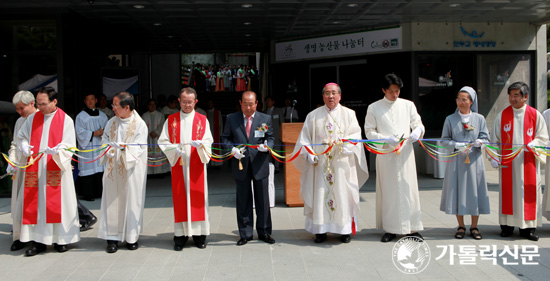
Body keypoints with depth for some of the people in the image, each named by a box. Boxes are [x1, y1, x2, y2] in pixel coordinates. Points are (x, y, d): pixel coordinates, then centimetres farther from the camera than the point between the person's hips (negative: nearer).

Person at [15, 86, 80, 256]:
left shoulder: (66, 120, -3)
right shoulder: (32, 118, 8)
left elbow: (69, 146, -7)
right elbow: (21, 137, 17)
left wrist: (56, 151, -26)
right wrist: (24, 147, -4)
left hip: (56, 169, -3)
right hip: (34, 168, 3)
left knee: (58, 203, 1)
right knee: (34, 203, 2)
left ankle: (61, 239, 11)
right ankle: (38, 240, 8)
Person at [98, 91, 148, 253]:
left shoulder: (139, 124, -6)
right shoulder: (111, 123, 8)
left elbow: (139, 148, -11)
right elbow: (105, 141, 13)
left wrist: (124, 147, -28)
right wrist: (107, 147, -9)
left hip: (131, 170, -3)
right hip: (113, 169, 4)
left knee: (131, 201, 3)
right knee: (112, 201, 3)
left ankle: (131, 237, 15)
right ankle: (112, 237, 10)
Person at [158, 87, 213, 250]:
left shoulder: (202, 120, 8)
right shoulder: (171, 120, 9)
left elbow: (208, 141, 1)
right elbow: (163, 141, 4)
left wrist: (200, 145, -21)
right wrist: (174, 148, -14)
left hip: (196, 165, 0)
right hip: (178, 165, 1)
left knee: (197, 198, 0)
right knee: (179, 199, 0)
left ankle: (199, 234, 7)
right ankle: (181, 235, 5)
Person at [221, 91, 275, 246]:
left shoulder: (265, 119, 3)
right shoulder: (231, 119, 3)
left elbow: (270, 138, 6)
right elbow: (225, 137, 6)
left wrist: (267, 146, -16)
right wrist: (232, 149, -12)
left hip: (260, 164, 0)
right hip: (240, 164, 0)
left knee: (262, 200, 7)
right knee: (243, 201, 8)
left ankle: (264, 232, 21)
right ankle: (245, 234, 19)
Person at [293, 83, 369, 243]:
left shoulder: (348, 114, 8)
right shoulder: (313, 115, 10)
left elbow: (355, 135, -1)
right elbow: (305, 137, 7)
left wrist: (342, 142, -19)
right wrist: (309, 154, -8)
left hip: (342, 163, 0)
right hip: (320, 162, 1)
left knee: (342, 194, -1)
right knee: (320, 194, -1)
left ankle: (345, 229, 8)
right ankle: (321, 229, 5)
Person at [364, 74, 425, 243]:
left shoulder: (408, 105, 10)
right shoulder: (374, 108, 4)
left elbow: (418, 124, 9)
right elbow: (369, 132, 2)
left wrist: (417, 132, -15)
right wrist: (386, 139, -14)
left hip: (405, 153, 1)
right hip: (385, 155, -1)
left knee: (408, 189, 0)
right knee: (388, 191, 2)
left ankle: (412, 228, 7)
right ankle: (390, 229, 10)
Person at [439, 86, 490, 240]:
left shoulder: (479, 119, 5)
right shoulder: (450, 119, 5)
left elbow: (486, 138, 4)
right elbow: (444, 140, 4)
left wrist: (479, 142, -18)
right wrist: (457, 145, -14)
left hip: (474, 160, 0)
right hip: (456, 161, 0)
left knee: (474, 192, 1)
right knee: (457, 191, 0)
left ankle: (474, 227, 15)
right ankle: (461, 226, 14)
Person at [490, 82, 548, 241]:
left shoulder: (535, 115, 2)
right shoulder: (502, 115, 4)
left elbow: (543, 138, 4)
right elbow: (495, 139, 7)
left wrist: (532, 145, -16)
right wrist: (493, 157, -2)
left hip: (527, 162, -1)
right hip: (508, 162, 1)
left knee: (528, 193, 0)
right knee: (508, 193, 3)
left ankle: (527, 228, 9)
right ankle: (507, 226, 12)